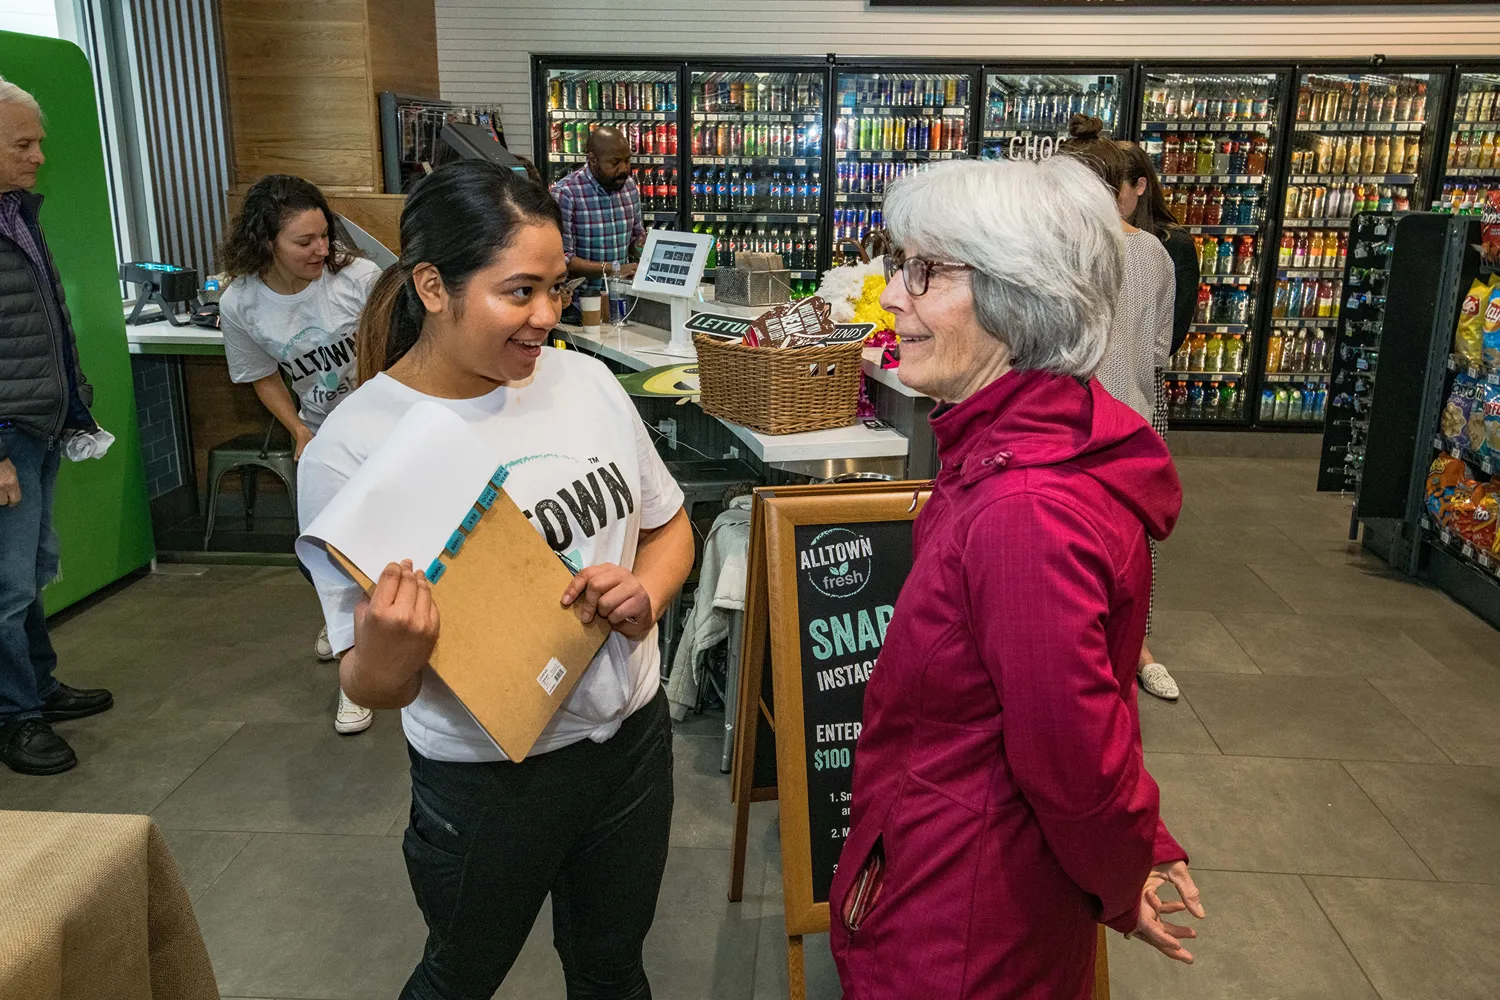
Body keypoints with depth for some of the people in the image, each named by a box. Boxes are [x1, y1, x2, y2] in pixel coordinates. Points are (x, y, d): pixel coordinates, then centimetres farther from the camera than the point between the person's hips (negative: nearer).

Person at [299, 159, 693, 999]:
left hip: (634, 734, 3)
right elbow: (371, 687, -14)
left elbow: (668, 525, 8)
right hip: (488, 780, -3)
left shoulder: (586, 380, -7)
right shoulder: (351, 448, -18)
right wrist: (390, 656, -37)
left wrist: (646, 595, -13)